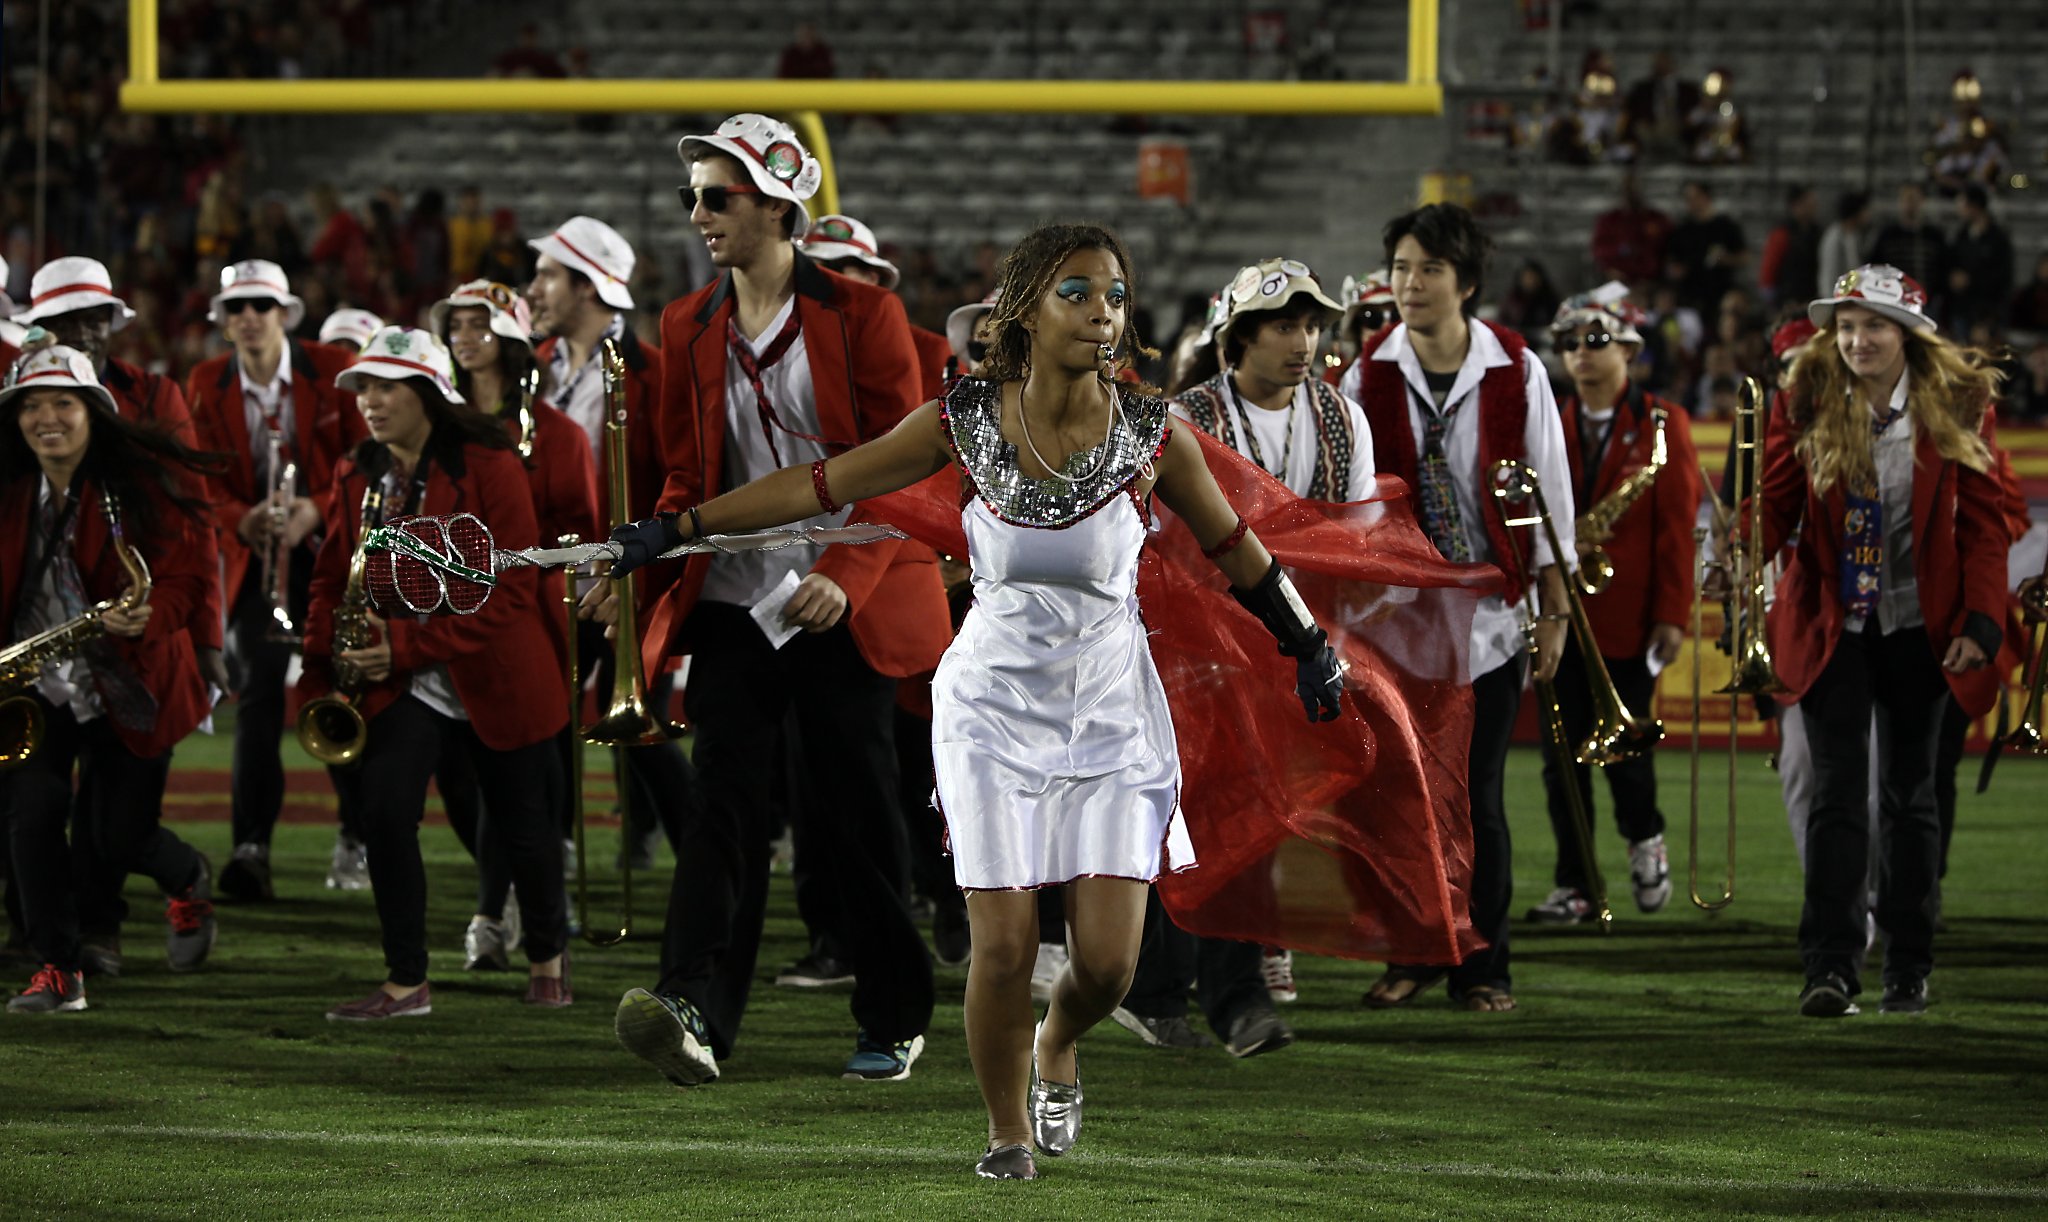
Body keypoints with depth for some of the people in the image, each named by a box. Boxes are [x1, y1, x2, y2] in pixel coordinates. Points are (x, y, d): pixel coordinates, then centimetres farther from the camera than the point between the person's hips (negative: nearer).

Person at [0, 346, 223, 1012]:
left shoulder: (149, 480, -10)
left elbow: (188, 575, -12)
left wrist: (145, 619, -32)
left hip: (129, 686, -3)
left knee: (119, 836, 1)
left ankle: (188, 882, 39)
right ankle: (58, 969, 0)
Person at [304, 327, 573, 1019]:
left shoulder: (486, 467, -11)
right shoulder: (356, 479, 6)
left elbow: (509, 586, -15)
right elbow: (332, 581, 11)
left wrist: (408, 644, -22)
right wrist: (324, 671, -6)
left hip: (493, 681, -3)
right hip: (402, 685, 3)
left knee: (520, 826, 9)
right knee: (383, 805, -19)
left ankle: (548, 954, 39)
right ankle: (406, 982, -11)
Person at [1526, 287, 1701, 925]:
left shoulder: (1662, 424, 0)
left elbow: (1676, 524, -3)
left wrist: (1672, 614, -9)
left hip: (1628, 616, -3)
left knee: (1622, 742, -3)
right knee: (1563, 752, 2)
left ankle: (1644, 838, 26)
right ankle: (1573, 885, 8)